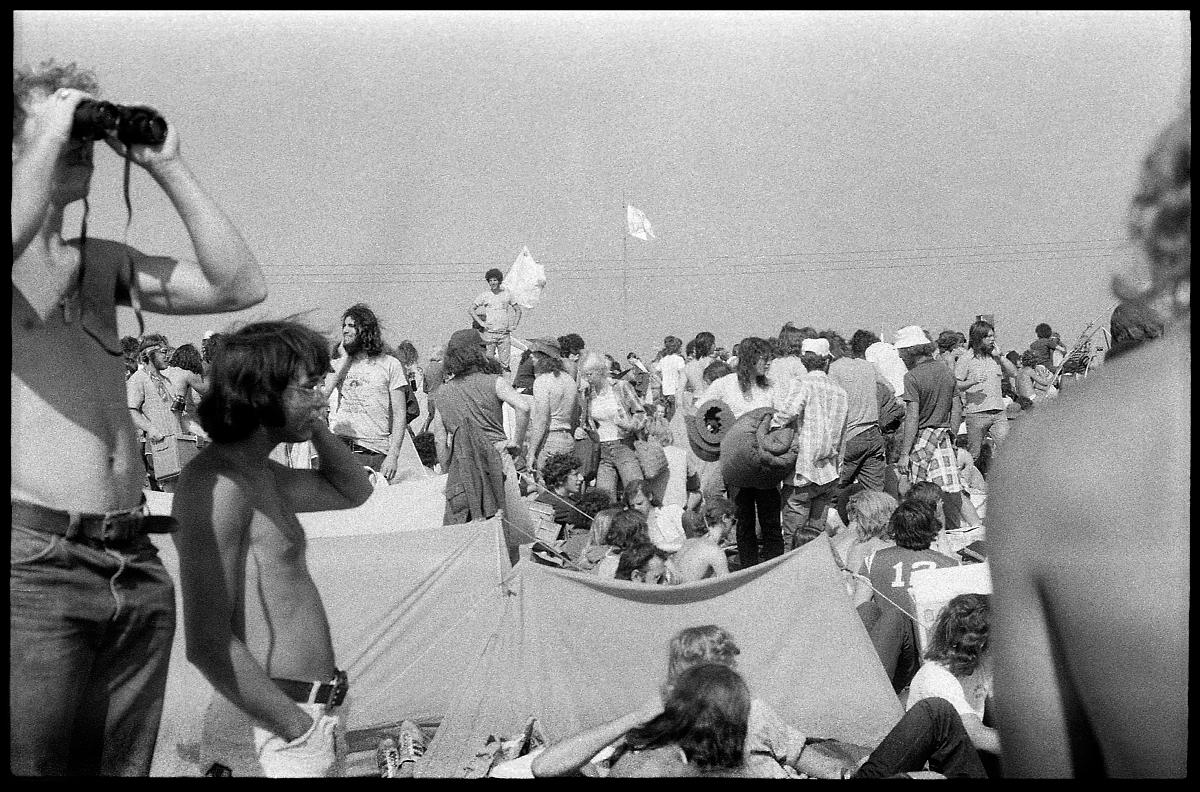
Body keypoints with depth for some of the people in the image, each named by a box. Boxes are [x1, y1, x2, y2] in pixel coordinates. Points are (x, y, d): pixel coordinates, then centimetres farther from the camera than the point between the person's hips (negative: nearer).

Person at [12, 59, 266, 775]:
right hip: (34, 561, -5)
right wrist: (49, 138, -9)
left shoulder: (102, 264, 18)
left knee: (120, 767, 11)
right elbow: (18, 232, -24)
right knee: (36, 763, -4)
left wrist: (168, 165, 7)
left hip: (136, 565, 6)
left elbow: (242, 285, 10)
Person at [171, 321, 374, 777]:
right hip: (268, 722, -9)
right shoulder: (218, 483, -19)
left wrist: (315, 426, 9)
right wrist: (300, 728, -20)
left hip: (294, 707, 9)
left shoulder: (258, 475, 11)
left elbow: (353, 492, 26)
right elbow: (208, 643, -25)